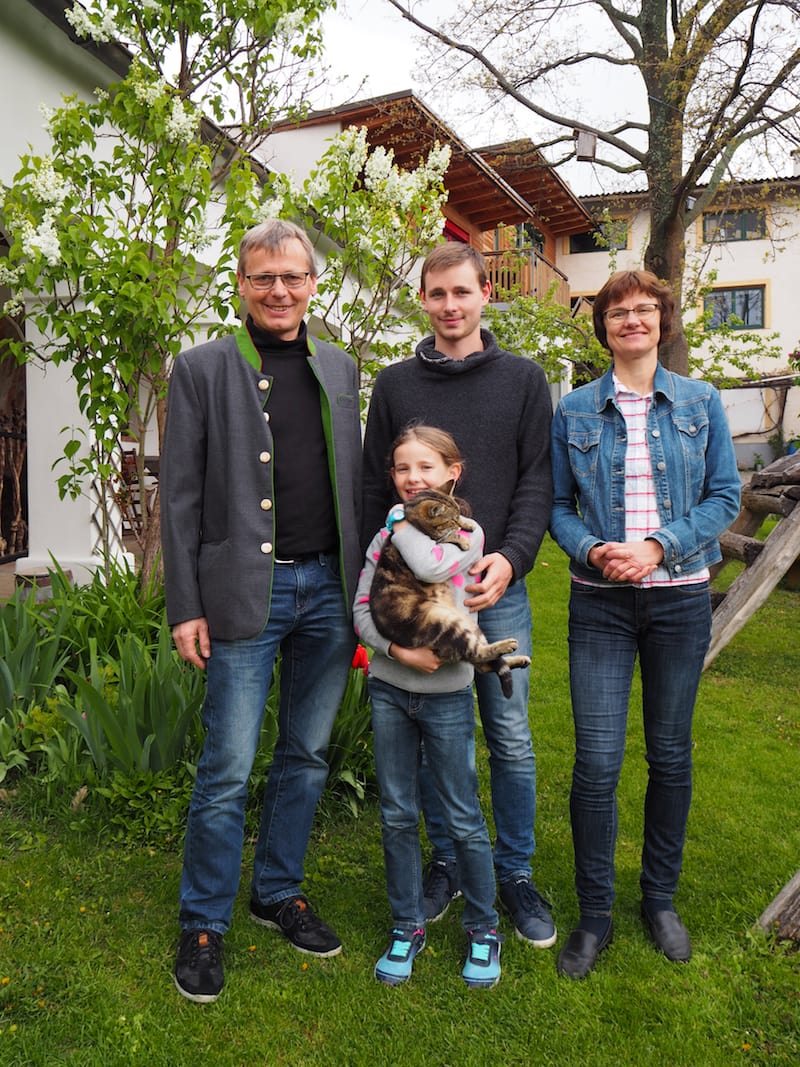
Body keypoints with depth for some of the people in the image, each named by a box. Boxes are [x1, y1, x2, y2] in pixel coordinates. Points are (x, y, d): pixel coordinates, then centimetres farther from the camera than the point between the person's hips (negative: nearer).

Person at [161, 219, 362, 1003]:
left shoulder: (339, 369, 13)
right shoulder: (202, 369, 1)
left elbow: (354, 482, 14)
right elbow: (180, 495, -2)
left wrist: (365, 586, 9)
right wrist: (185, 607, -8)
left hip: (328, 588, 4)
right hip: (247, 592, -4)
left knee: (306, 757, 13)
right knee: (228, 769, 1)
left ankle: (279, 893, 33)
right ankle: (204, 922, 21)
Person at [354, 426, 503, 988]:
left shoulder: (468, 532, -5)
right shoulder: (385, 536, 5)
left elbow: (433, 566, -27)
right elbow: (362, 608, -2)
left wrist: (403, 522, -10)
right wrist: (398, 649, -17)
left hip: (447, 694, -3)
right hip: (390, 689, 3)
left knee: (464, 820, 7)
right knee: (398, 816, 12)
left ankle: (483, 928, 28)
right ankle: (408, 926, 30)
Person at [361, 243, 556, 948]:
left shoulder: (523, 379, 5)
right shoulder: (395, 384, 7)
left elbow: (537, 481, 0)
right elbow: (376, 491, 7)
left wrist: (510, 557, -17)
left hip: (498, 590, -1)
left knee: (512, 741, 6)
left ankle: (515, 873, 26)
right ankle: (447, 864, 30)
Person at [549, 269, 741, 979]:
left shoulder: (701, 403, 5)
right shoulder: (574, 412, 5)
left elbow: (724, 495, 2)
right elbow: (559, 507, 6)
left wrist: (661, 546, -13)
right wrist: (590, 550, -14)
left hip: (680, 598, 1)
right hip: (600, 603, -1)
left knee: (671, 754, 11)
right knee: (596, 762, -4)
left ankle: (660, 897, 32)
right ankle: (595, 915, 15)